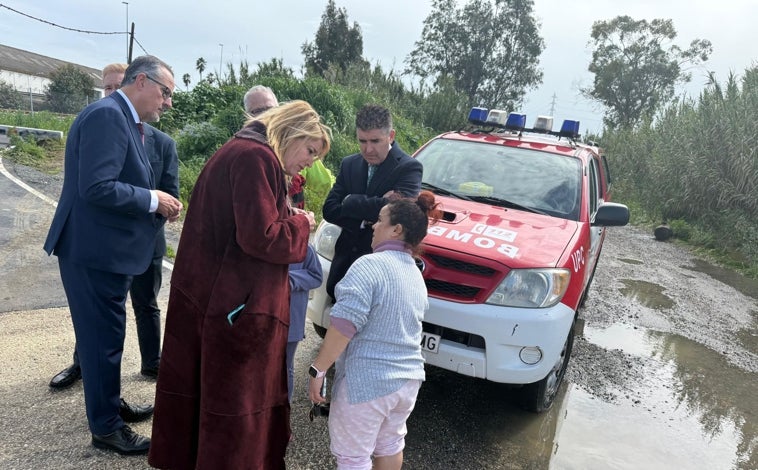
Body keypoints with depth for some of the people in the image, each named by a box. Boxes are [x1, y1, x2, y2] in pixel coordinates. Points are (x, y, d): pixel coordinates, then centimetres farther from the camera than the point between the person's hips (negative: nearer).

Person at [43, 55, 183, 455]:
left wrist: (159, 206, 3)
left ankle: (110, 404, 40)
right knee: (103, 339, 3)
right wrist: (153, 200, -18)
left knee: (107, 335, 22)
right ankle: (106, 428, 19)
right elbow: (97, 188, -28)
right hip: (96, 252, -10)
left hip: (107, 250, 10)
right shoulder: (107, 115, -19)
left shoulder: (121, 118, 12)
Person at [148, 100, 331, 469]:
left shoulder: (242, 150, 16)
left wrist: (287, 216, 5)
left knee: (205, 388, 22)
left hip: (212, 293, 11)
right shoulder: (256, 156, -17)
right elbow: (261, 236, -23)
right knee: (237, 397, 4)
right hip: (238, 303, -11)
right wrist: (300, 225, -7)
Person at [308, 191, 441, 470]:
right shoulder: (416, 274, 9)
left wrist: (318, 370, -17)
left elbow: (344, 326, -23)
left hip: (367, 381, -8)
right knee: (390, 445, 25)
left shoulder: (370, 265, -17)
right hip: (409, 379, 8)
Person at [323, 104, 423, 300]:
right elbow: (329, 210, 0)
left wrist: (350, 202, -12)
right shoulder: (349, 164, 8)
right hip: (345, 260, 6)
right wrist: (369, 211, -17)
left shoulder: (409, 167, -10)